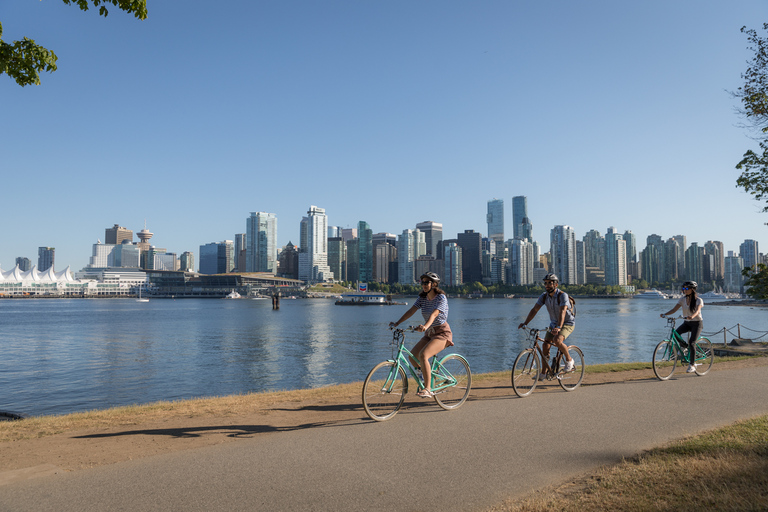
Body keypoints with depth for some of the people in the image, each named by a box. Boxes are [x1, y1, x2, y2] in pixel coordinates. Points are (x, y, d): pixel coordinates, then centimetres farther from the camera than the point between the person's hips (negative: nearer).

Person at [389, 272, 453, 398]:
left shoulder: (441, 297, -14)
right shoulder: (422, 298, 5)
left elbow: (434, 314, -30)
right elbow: (411, 311, -6)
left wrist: (425, 326, -48)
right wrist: (397, 323, -19)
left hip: (442, 333, -7)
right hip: (429, 334, 7)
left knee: (423, 355, -28)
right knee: (412, 356, -5)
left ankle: (428, 389, -21)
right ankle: (429, 377, 20)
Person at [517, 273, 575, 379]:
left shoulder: (562, 295, -24)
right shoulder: (544, 296, -6)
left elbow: (562, 312, -37)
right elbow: (534, 309, -11)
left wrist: (559, 327, -51)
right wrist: (525, 323, -23)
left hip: (567, 323, -6)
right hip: (553, 324, 6)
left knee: (557, 340, -31)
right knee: (545, 345, -4)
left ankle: (569, 360, -5)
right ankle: (543, 373, 8)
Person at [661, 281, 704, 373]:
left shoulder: (698, 300, -11)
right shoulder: (683, 299, 2)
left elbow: (697, 311, -28)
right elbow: (674, 309, -7)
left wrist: (692, 316, -50)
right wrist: (665, 314, -25)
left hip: (697, 323, -4)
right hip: (687, 323, 5)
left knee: (692, 343, -17)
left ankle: (692, 365, -6)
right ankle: (684, 347, 4)